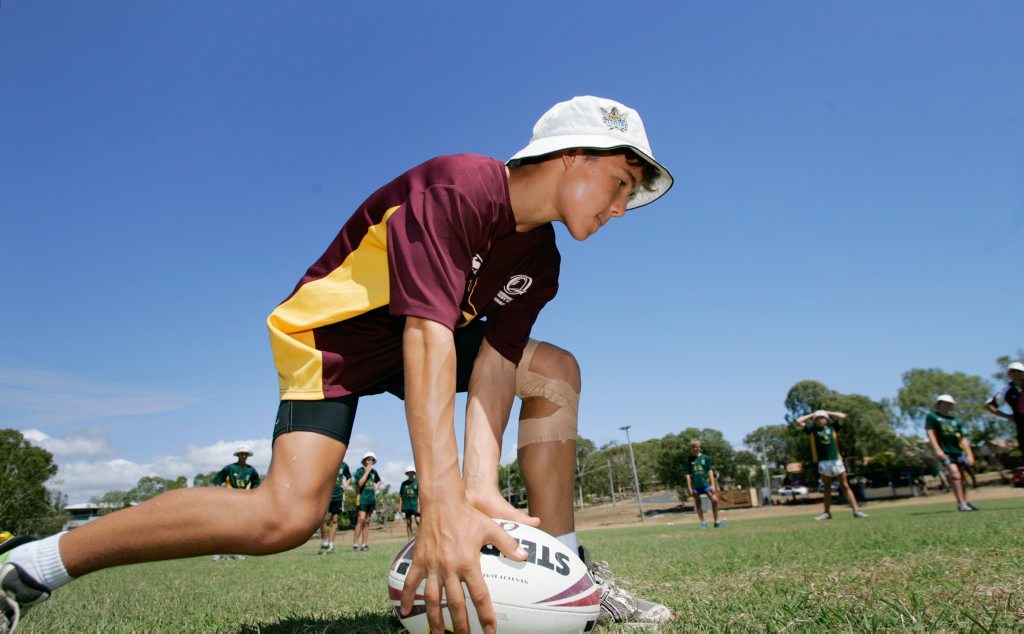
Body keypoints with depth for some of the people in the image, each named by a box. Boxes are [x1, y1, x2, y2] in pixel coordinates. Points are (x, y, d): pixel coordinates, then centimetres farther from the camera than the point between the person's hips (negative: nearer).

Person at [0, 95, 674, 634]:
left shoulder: (539, 263, -2)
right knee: (288, 514, -25)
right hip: (331, 337, -8)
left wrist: (481, 488, -27)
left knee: (556, 372, -3)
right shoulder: (456, 189, -26)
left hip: (426, 337, 8)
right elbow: (428, 337, -38)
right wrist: (443, 504, -44)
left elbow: (493, 368, -13)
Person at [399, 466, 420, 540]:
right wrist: (400, 506, 5)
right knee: (408, 523, 5)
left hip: (415, 505, -3)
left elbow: (420, 495, -4)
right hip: (407, 505, 3)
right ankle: (410, 540, 11)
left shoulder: (417, 482, -1)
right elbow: (400, 495, 9)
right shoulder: (404, 483, 6)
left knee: (418, 521, -12)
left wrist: (419, 506, -11)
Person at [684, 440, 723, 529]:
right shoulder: (689, 459, 3)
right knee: (697, 504, 6)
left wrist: (712, 484, -2)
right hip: (695, 485, 0)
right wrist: (689, 487, 0)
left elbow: (710, 471, 4)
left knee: (714, 500, -10)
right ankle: (703, 523, 17)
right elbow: (688, 474, 4)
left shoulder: (706, 457, 4)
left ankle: (716, 521, 4)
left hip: (705, 483, 0)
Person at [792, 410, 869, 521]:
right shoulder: (812, 430, 9)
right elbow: (798, 421, 3)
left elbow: (843, 416, 5)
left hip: (836, 460, 0)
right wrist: (811, 415, 13)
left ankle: (856, 510, -3)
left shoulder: (832, 426, 11)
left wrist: (827, 413, 13)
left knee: (845, 486, -1)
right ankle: (827, 512, 12)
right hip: (823, 462, 0)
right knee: (827, 488, 8)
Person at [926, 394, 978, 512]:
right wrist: (937, 449, -13)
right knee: (955, 474, -18)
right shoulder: (932, 416, 6)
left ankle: (964, 502, 14)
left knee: (961, 477, 7)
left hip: (958, 451, 6)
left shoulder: (955, 420, 19)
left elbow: (962, 438, 19)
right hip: (945, 452, -5)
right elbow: (930, 432, -2)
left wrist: (969, 454, 11)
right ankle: (961, 503, -20)